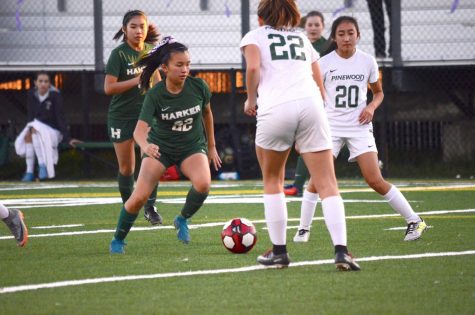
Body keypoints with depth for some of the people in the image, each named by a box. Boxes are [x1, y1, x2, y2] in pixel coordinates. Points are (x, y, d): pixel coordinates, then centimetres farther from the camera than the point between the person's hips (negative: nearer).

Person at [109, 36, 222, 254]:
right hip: (160, 148, -1)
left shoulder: (198, 87, -15)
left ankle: (182, 220, 0)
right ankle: (118, 240, 9)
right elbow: (140, 130, -31)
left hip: (192, 146, 1)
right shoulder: (155, 95, -22)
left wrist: (211, 146, 13)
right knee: (139, 197, -15)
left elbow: (207, 113, 6)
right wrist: (145, 146, -54)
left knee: (203, 184, -29)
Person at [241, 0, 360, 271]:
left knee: (272, 181, 18)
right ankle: (341, 250, -18)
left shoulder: (255, 36, 17)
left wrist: (251, 99, 9)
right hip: (311, 106, 2)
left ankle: (279, 251, 16)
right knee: (328, 184, -2)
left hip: (275, 109, -2)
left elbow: (253, 68, -5)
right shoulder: (302, 38, 28)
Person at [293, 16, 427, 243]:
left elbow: (378, 92, 15)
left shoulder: (367, 62, 1)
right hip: (331, 126, 0)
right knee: (317, 179, -10)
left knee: (375, 180, -10)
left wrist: (371, 107, -6)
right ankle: (303, 229, 6)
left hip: (359, 127, 0)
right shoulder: (325, 63, -2)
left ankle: (414, 221, 1)